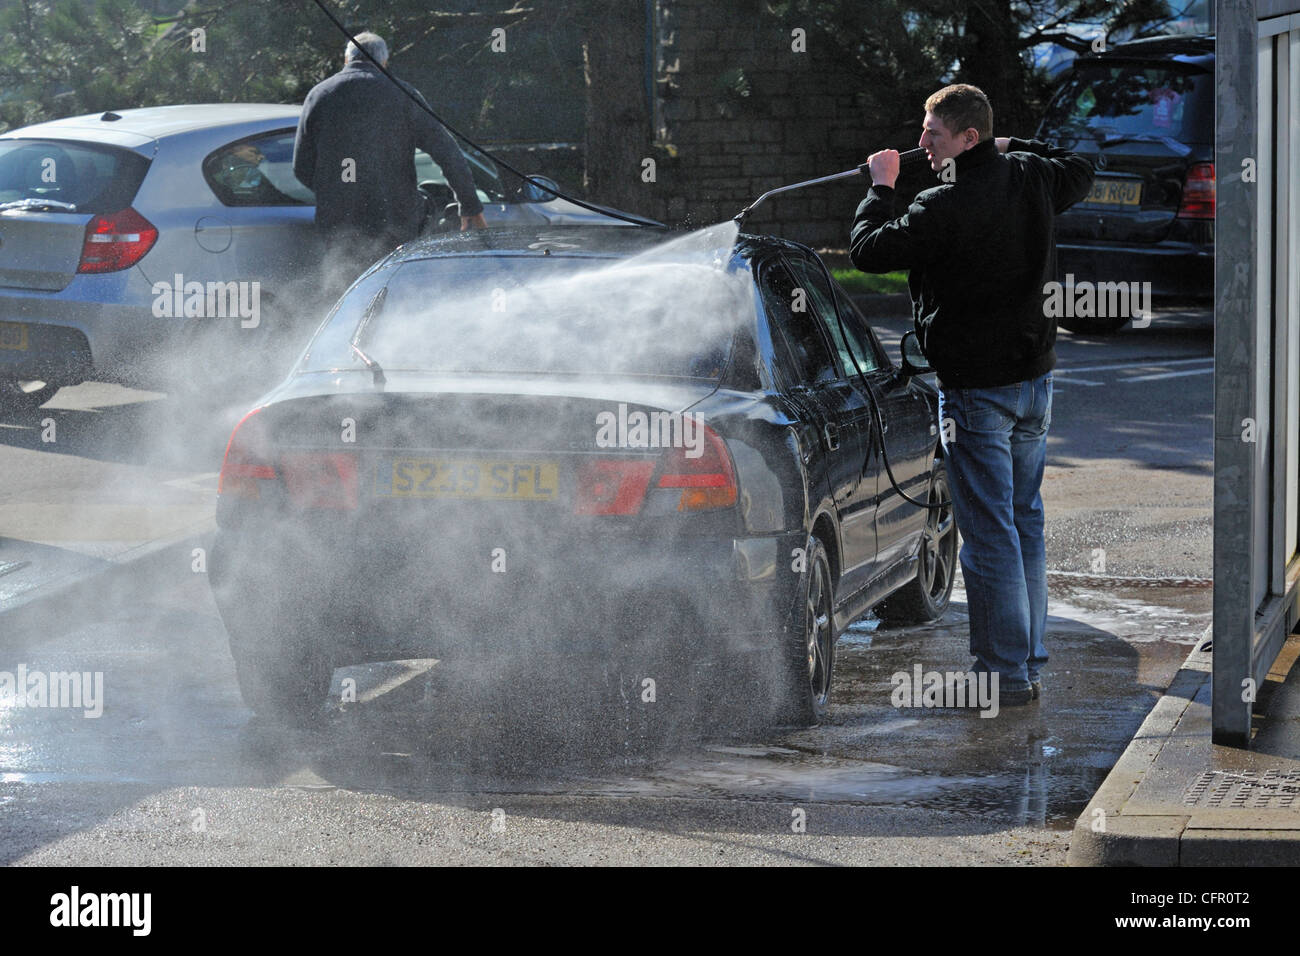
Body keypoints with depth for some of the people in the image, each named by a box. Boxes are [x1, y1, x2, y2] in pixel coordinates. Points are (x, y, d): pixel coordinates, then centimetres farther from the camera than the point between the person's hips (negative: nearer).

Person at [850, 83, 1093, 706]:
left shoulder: (945, 207, -21)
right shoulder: (1030, 178, 3)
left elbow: (868, 251, -16)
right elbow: (1079, 172, 26)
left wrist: (881, 189, -2)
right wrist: (1016, 147, 26)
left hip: (976, 388, -8)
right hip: (1035, 378, 8)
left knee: (988, 533, -4)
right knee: (1025, 522, 16)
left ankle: (1004, 672, -2)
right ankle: (1029, 663, 22)